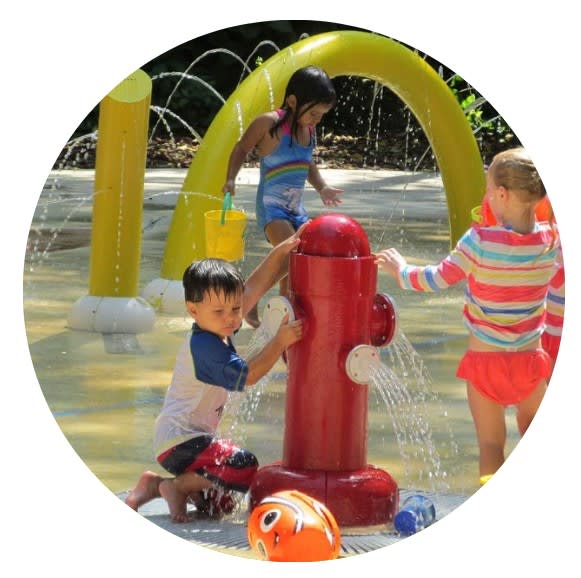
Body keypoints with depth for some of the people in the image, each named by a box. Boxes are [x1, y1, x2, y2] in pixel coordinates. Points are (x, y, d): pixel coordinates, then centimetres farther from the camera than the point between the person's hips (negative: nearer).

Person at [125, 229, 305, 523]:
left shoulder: (217, 327, 3)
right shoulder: (204, 346, -23)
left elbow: (256, 286, 5)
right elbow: (247, 375, -22)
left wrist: (283, 250, -3)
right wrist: (280, 342, -22)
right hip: (180, 441, -10)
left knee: (221, 504, 19)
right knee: (245, 467, -26)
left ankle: (155, 486, 16)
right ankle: (176, 487, -9)